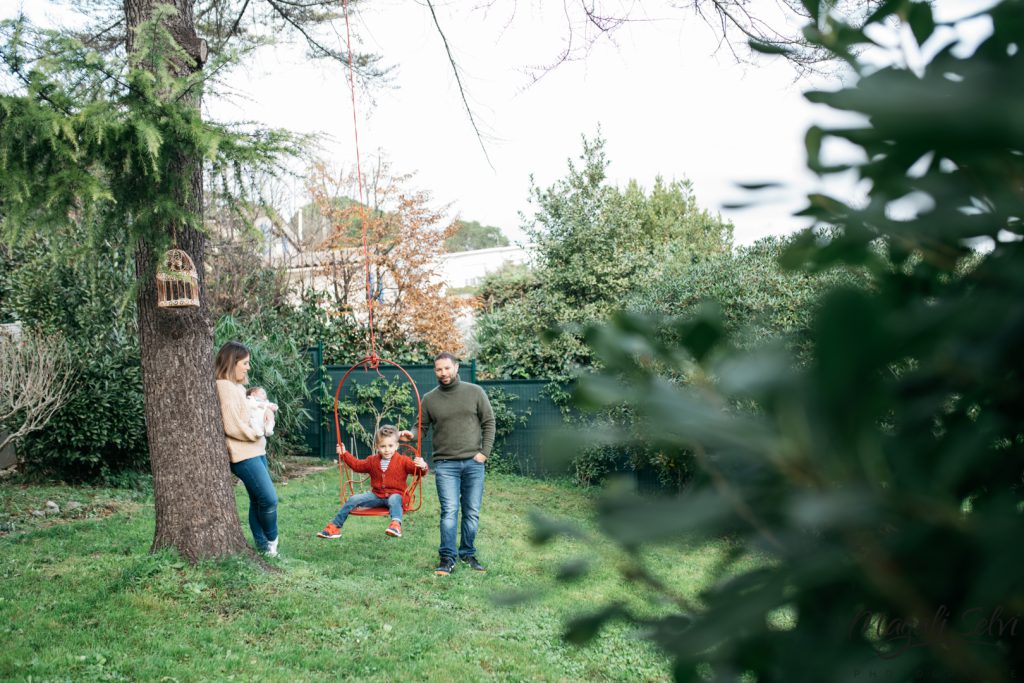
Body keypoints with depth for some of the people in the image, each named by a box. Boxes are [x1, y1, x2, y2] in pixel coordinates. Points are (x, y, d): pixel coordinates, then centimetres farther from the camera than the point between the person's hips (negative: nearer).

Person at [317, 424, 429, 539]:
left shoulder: (403, 461, -3)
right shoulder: (373, 461, 12)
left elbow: (415, 468, -10)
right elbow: (357, 465, 24)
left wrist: (422, 467, -34)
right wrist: (344, 454, 19)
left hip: (395, 494, -5)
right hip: (377, 495, 5)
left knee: (394, 499, -40)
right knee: (354, 499, -8)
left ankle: (396, 524, -64)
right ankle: (335, 526, -3)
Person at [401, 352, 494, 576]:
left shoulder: (475, 392, 3)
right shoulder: (429, 399, 5)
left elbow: (489, 422, 5)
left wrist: (484, 452, -3)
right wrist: (412, 435, -16)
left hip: (473, 462, 1)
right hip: (445, 464, -1)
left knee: (472, 512, 7)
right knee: (449, 511, -9)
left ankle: (468, 554, 21)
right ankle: (447, 558, -3)